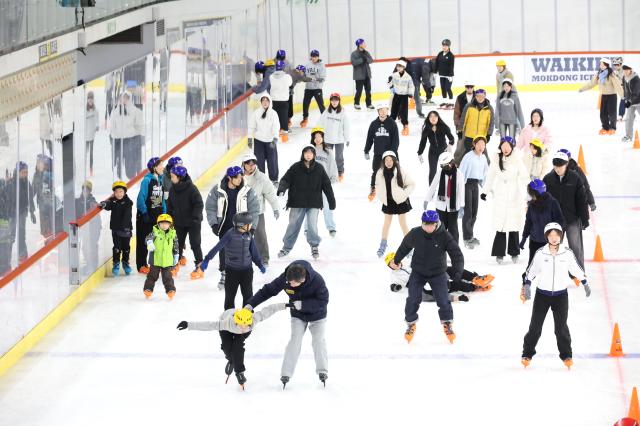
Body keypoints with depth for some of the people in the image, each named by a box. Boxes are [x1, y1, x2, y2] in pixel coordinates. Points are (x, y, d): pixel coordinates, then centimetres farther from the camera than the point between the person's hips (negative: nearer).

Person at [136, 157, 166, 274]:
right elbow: (141, 198, -15)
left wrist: (164, 212, 9)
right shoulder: (147, 180, -14)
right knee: (143, 240, 2)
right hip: (146, 215, -6)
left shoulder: (160, 180, 8)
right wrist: (144, 213, -18)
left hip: (157, 214, 7)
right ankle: (141, 265, 8)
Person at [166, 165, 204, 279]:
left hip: (193, 222, -5)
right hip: (179, 222, 5)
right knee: (178, 243, 13)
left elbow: (199, 204, -18)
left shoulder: (191, 188, -18)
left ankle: (199, 266, 7)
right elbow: (170, 205, 12)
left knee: (195, 243, -1)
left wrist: (195, 217, -24)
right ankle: (176, 263, 28)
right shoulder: (172, 189, 1)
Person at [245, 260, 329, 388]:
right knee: (295, 340, -9)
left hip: (317, 314, -1)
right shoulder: (285, 278, -30)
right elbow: (268, 290, -20)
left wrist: (302, 304, -39)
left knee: (319, 341, -3)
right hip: (298, 315, 1)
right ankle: (286, 374, -4)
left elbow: (323, 301, -29)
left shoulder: (317, 280, -37)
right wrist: (251, 304, -25)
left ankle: (322, 371, 16)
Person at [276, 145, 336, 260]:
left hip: (314, 203, 0)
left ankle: (314, 246, 13)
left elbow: (327, 185, 6)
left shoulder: (319, 168, 0)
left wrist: (332, 201, 8)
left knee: (312, 225, -8)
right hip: (297, 203, 0)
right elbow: (286, 179, -7)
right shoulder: (295, 168, -4)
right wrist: (281, 189, -28)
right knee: (293, 225, 9)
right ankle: (287, 247, 26)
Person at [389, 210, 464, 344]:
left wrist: (457, 271, -36)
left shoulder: (444, 236, -21)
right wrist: (396, 260, 19)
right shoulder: (415, 234, -16)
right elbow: (404, 246, 5)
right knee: (413, 300, -4)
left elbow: (457, 254, -21)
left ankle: (447, 323, 24)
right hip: (418, 273, 1)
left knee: (443, 300, -2)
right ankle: (411, 324, 20)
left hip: (437, 273, -1)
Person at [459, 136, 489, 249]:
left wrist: (483, 184, 15)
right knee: (468, 211, -7)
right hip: (467, 183, -7)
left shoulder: (483, 158, 7)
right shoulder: (468, 156, -14)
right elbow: (462, 171, -13)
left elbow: (485, 172, 18)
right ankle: (467, 238, -3)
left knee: (474, 211, 10)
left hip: (475, 184, 7)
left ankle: (469, 236, 23)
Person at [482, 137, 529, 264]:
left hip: (515, 196, -1)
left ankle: (514, 253, 13)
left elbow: (524, 177, -2)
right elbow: (491, 176, 13)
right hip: (500, 196, 1)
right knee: (500, 226, -4)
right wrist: (485, 191, 17)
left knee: (514, 225, 1)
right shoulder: (496, 159, 1)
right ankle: (499, 253, 3)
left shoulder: (517, 160, -5)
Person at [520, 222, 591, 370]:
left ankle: (566, 355, 16)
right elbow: (531, 271, 1)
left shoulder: (567, 253, -6)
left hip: (561, 295, 0)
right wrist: (526, 286, -6)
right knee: (535, 326, 4)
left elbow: (577, 270, 7)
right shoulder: (540, 253, -8)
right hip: (542, 295, 0)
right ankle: (527, 353, 18)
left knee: (561, 326, 2)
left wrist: (585, 284, 15)